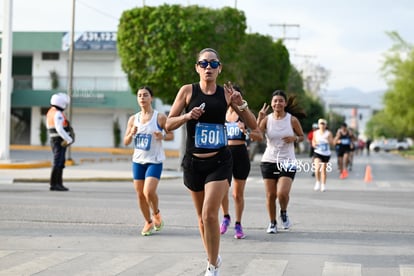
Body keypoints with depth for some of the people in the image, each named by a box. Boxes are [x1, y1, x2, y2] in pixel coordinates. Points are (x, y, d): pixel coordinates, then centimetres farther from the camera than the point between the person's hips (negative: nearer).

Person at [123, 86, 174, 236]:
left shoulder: (160, 117, -5)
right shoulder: (133, 119, 6)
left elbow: (171, 135, 2)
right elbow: (126, 142, 9)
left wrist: (162, 136, -19)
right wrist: (132, 134, -11)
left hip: (154, 161, -4)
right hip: (138, 160, 4)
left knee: (149, 191, -19)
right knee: (140, 194, 5)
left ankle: (156, 213, 12)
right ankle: (148, 222, 24)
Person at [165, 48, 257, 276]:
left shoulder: (226, 93, 0)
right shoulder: (187, 91, -1)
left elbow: (253, 125, 2)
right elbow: (169, 124, 0)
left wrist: (240, 104, -14)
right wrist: (187, 116, -18)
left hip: (220, 162, -2)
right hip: (193, 162, 2)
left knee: (210, 214, -15)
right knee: (202, 217, 14)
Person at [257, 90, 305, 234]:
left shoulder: (292, 119, -1)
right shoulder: (267, 119, 0)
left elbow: (302, 136, 11)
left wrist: (294, 138, -11)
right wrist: (259, 118, -22)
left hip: (287, 162, -1)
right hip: (269, 161, 2)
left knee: (282, 193, -16)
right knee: (270, 195, 3)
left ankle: (284, 213, 16)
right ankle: (272, 223, 21)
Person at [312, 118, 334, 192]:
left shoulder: (328, 133, -2)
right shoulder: (316, 133, 3)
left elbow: (332, 143, -4)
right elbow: (313, 142, 12)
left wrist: (328, 140, -23)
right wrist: (314, 143, -10)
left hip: (326, 154, 0)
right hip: (317, 153, 0)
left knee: (323, 170, 6)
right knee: (317, 168, -19)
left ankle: (323, 185, 20)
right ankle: (318, 182, 2)